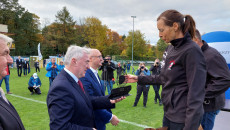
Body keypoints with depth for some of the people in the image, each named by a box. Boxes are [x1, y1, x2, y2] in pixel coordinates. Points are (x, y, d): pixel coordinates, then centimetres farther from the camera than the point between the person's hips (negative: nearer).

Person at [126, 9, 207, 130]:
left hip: (183, 119, -8)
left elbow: (196, 94, -22)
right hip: (168, 113, 8)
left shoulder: (192, 51, -20)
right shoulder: (170, 49, 5)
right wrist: (139, 79, 14)